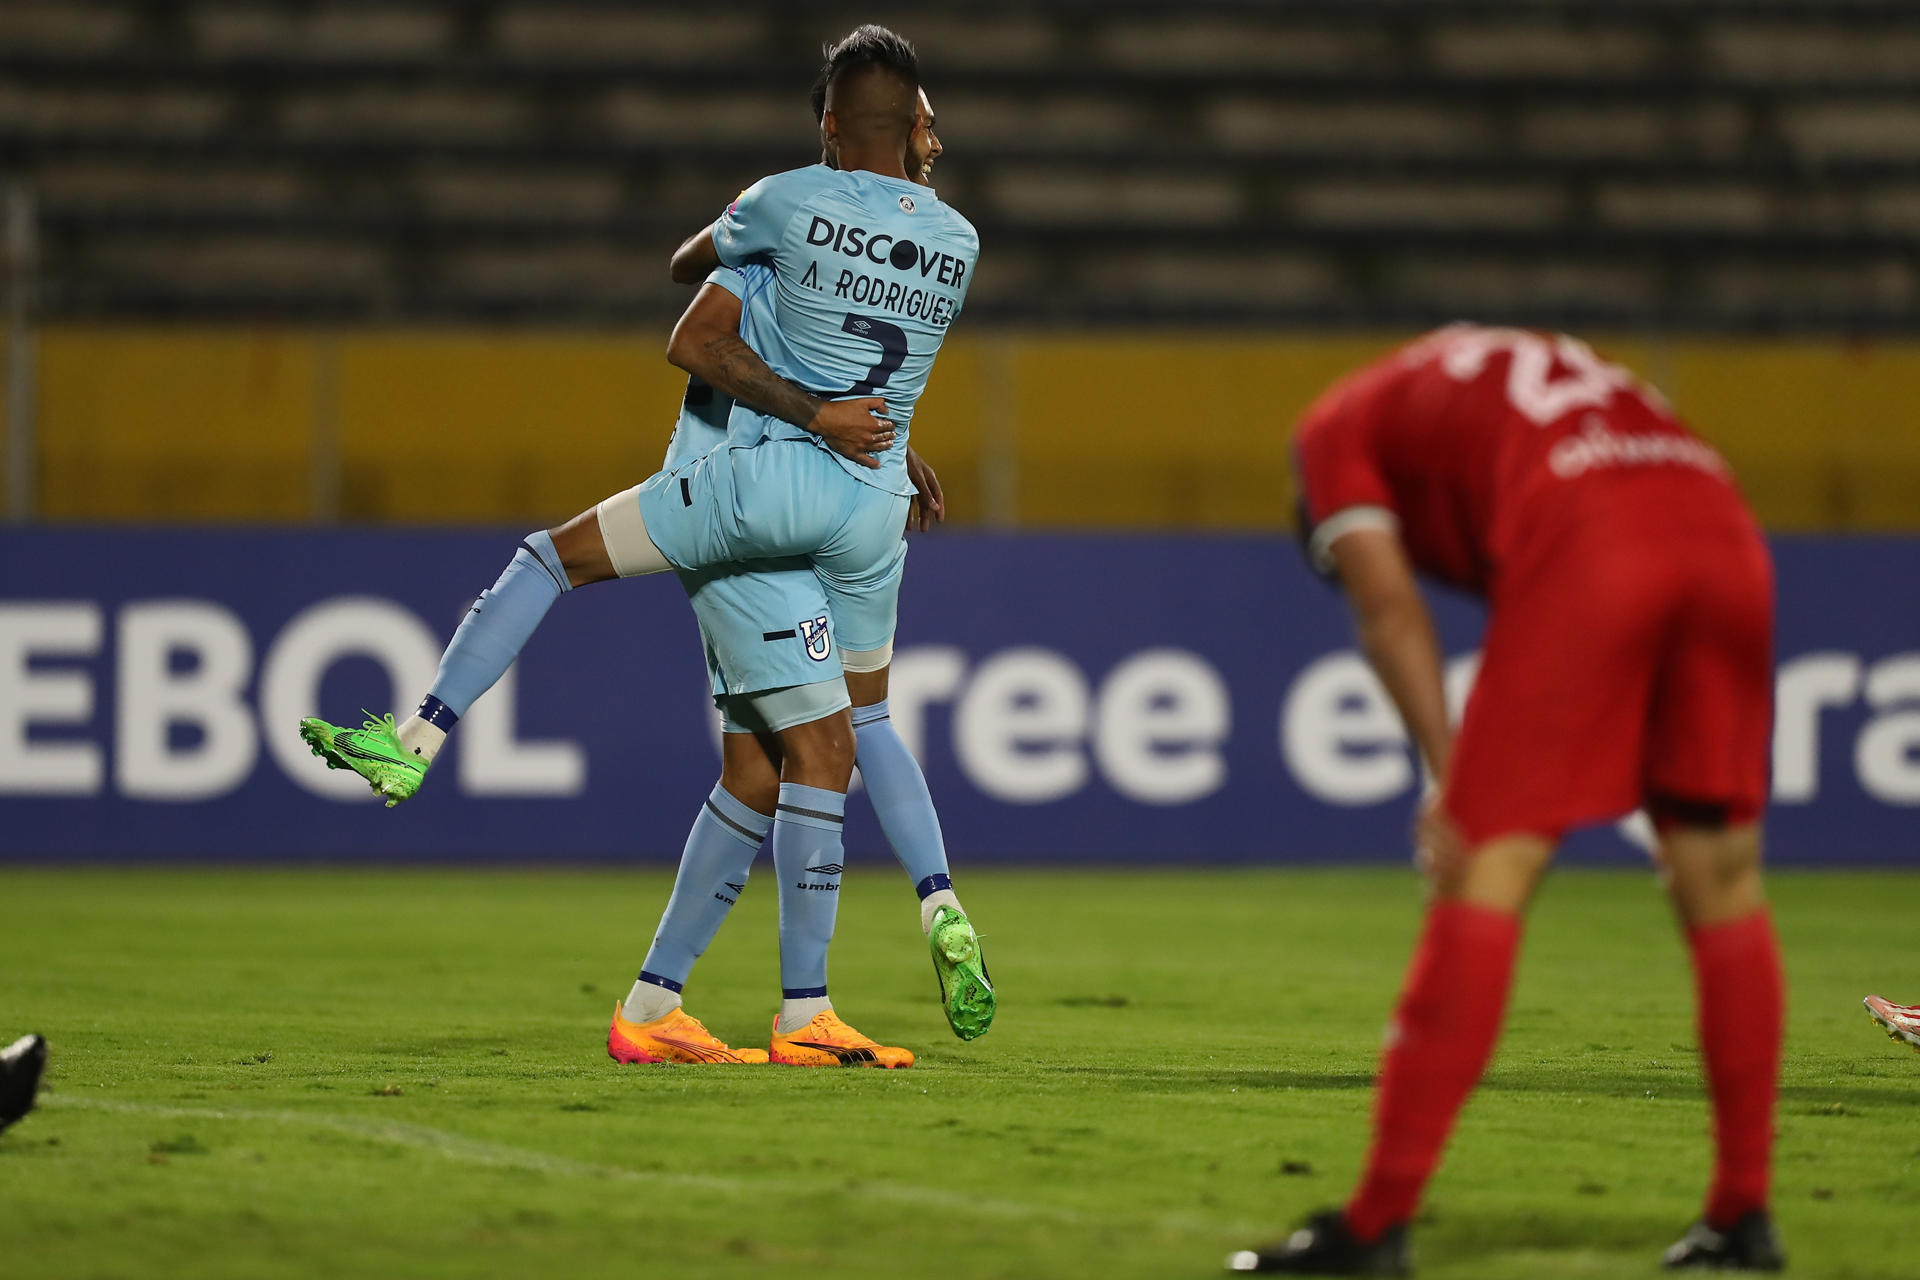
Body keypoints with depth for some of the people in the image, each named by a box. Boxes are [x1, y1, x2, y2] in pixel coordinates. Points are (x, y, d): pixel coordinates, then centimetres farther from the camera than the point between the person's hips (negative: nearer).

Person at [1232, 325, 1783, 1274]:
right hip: (1726, 533, 6)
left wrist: (1451, 778, -1)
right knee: (1719, 880, 13)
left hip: (1585, 549, -6)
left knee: (1485, 874, -6)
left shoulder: (1333, 428, 22)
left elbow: (1389, 608, 6)